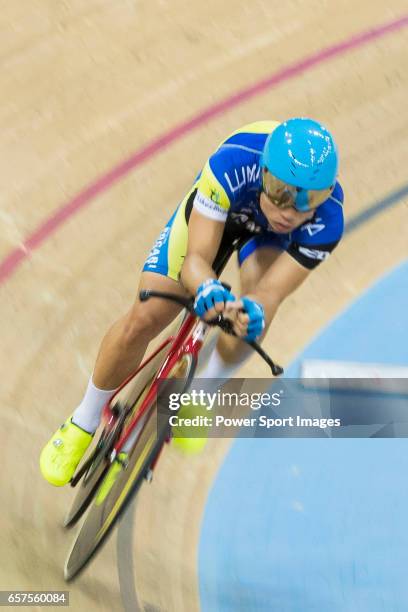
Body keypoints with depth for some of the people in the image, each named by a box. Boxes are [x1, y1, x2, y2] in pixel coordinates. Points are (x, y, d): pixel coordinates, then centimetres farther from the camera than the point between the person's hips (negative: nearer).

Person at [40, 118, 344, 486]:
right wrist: (207, 289, -66)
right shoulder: (233, 163, -44)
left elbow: (272, 291, -41)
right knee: (144, 319, -14)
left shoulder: (327, 221, -39)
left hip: (266, 236, 1)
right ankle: (83, 424, 12)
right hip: (211, 209, -1)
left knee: (255, 312, -30)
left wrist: (255, 310, -65)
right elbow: (195, 259, -43)